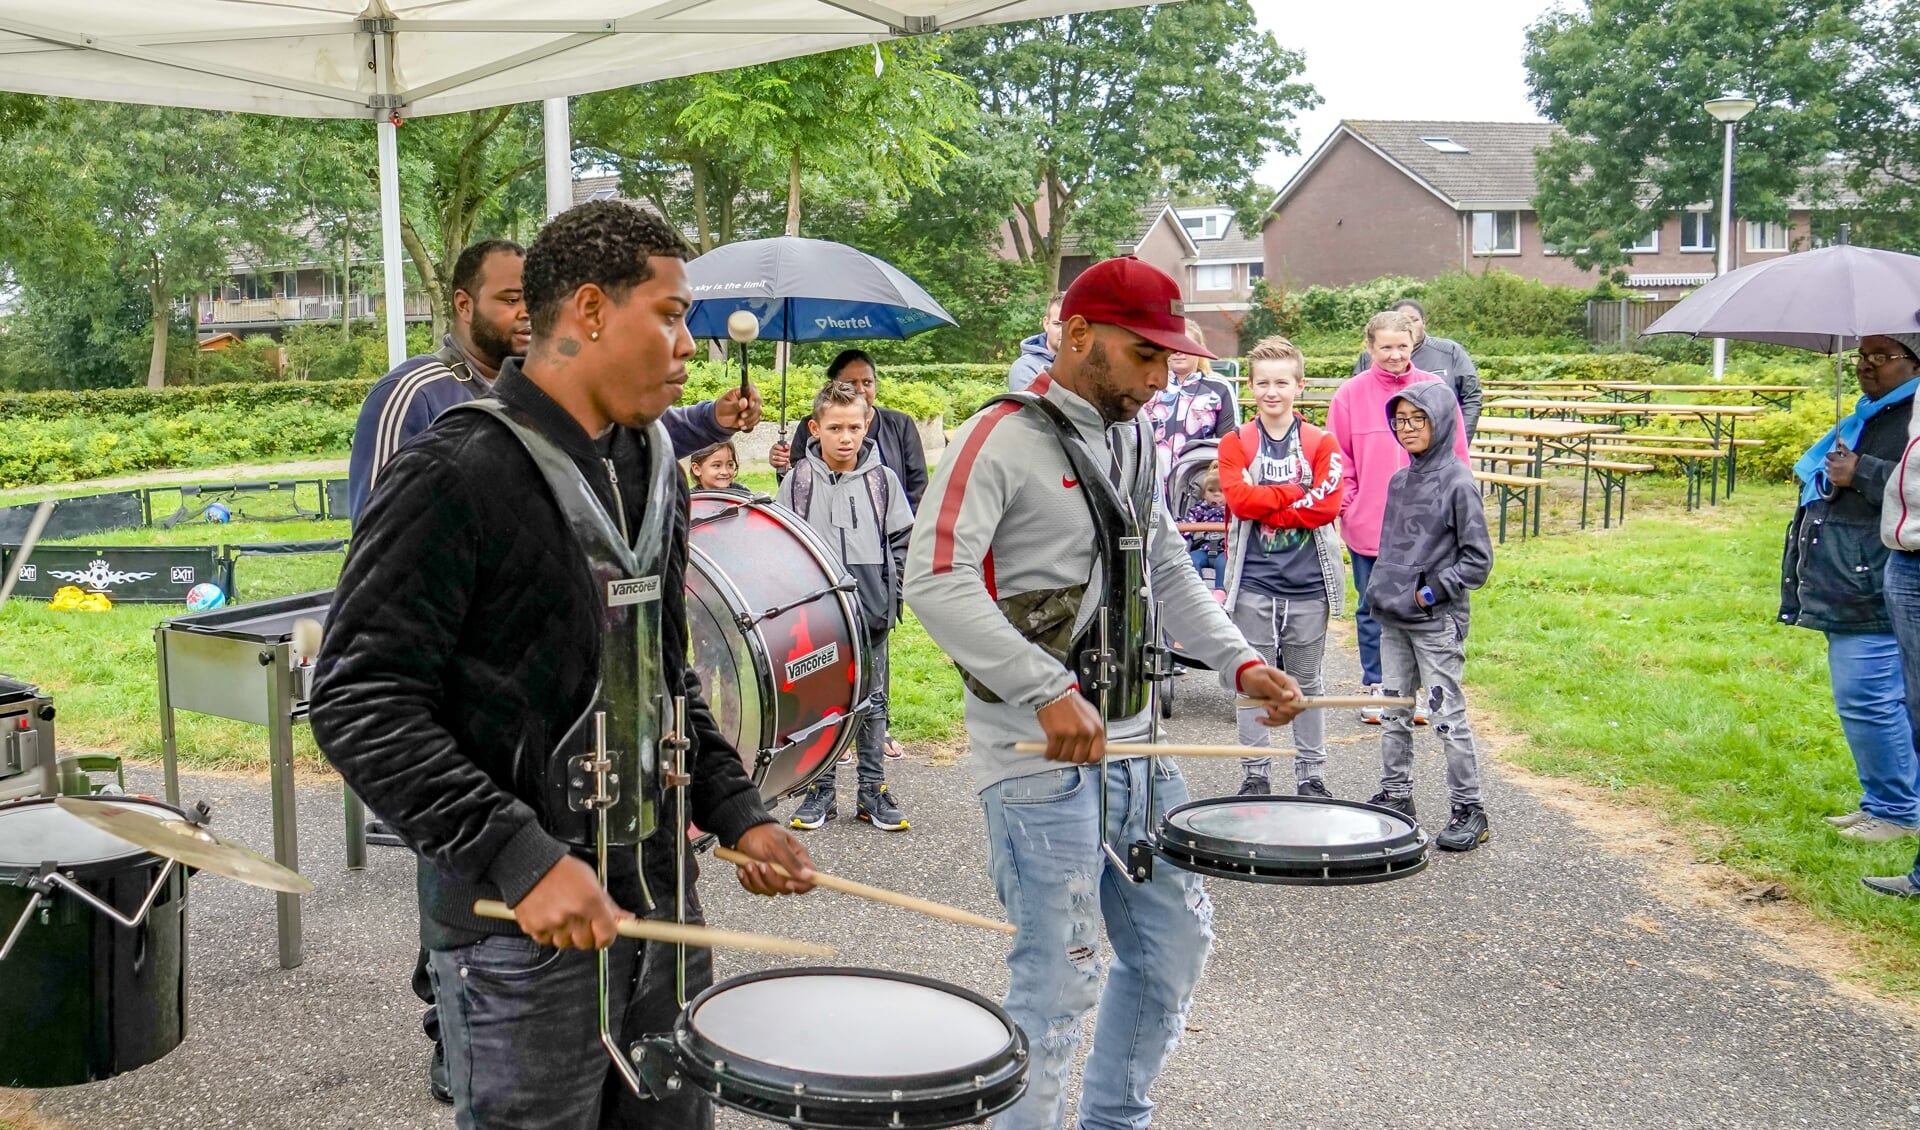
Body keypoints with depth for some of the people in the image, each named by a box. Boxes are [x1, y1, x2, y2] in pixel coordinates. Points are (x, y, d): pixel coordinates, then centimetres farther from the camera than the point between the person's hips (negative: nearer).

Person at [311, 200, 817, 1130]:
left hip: (661, 895, 8)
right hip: (520, 922, -7)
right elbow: (358, 704, -19)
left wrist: (734, 811, 7)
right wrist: (520, 859, -26)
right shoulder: (450, 478, -15)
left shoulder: (654, 473, 11)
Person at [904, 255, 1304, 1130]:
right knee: (1059, 980, -2)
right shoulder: (1002, 439, -13)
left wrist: (1239, 665, 7)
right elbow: (934, 580, -24)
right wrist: (1050, 693, -28)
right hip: (1040, 760, -9)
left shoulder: (1132, 438, 14)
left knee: (1176, 943, 17)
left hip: (1134, 746, 9)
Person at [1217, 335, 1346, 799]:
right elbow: (1239, 498, -12)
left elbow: (1328, 505, -10)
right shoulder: (1236, 443, 3)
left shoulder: (1321, 444, 3)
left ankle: (1311, 775, 20)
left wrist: (1265, 507, -12)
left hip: (1308, 583, 0)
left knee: (1308, 683, 10)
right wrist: (1297, 492, -12)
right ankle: (1255, 774, 15)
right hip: (1252, 583, 0)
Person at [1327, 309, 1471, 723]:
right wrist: (1345, 503, -6)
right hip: (1366, 524, 0)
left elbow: (1456, 455, 4)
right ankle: (1376, 687, 23)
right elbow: (1338, 459, 3)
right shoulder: (1350, 394, -1)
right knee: (1372, 611, 11)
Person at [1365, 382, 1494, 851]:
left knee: (1447, 717, -2)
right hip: (1393, 619, 7)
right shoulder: (1399, 481, 10)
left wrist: (1432, 592, -15)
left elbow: (1478, 559, -11)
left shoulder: (1458, 483, -11)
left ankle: (1468, 809, 8)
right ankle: (1395, 798, 24)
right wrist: (1381, 588, 9)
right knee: (1394, 713, 13)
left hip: (1437, 621, -7)